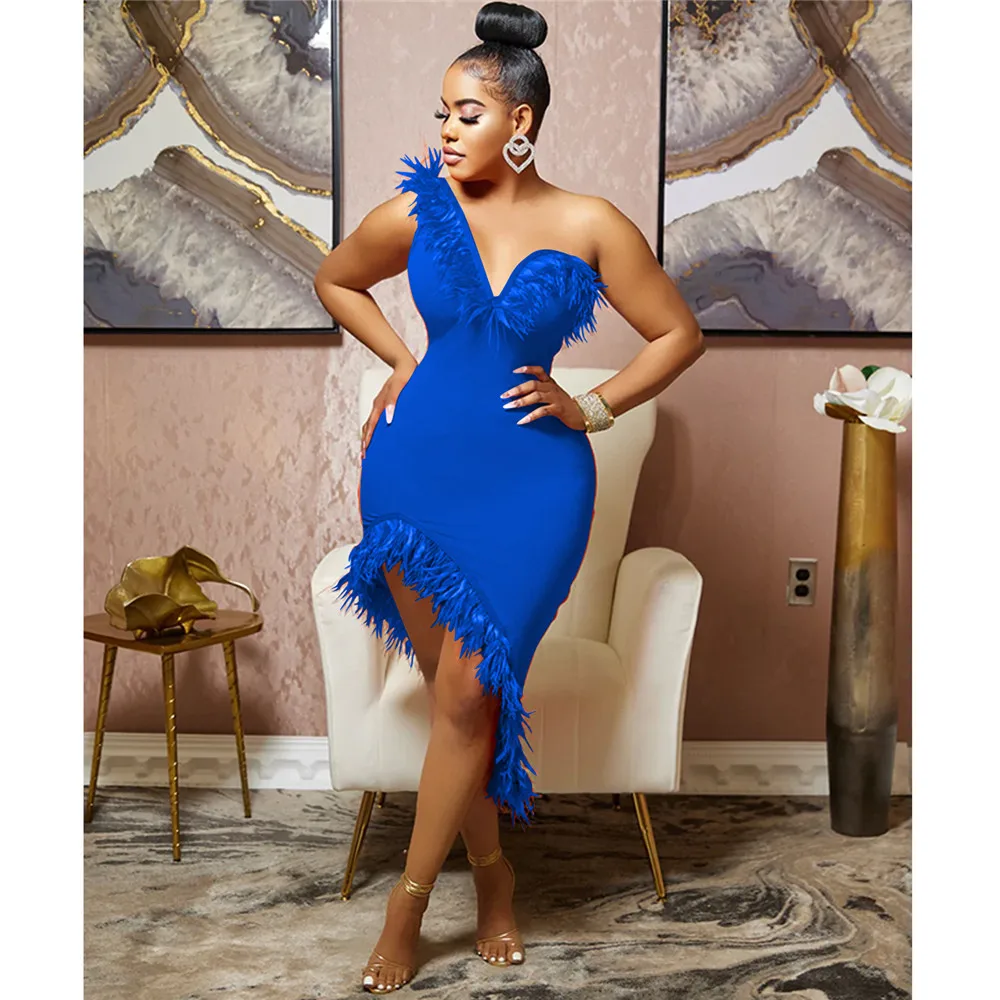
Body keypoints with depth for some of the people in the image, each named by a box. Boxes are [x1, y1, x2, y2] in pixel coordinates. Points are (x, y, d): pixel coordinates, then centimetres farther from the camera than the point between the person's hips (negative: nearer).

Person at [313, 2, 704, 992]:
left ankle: (408, 901, 16)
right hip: (415, 468, 2)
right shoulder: (417, 213, 1)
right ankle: (491, 872, 30)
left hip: (529, 483, -2)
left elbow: (680, 334, 5)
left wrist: (592, 406, -3)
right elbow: (334, 279, 20)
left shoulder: (590, 226, -3)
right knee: (455, 690, 8)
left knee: (468, 697, -4)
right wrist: (403, 361, 10)